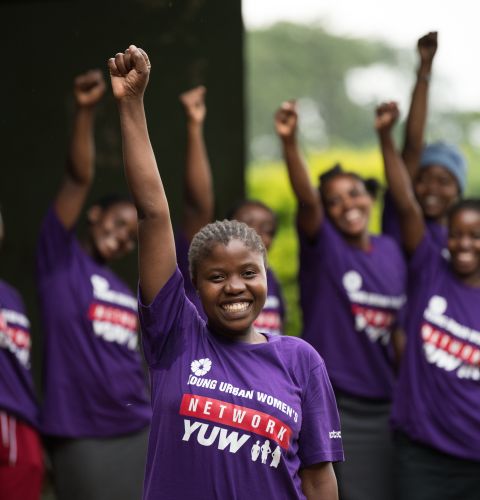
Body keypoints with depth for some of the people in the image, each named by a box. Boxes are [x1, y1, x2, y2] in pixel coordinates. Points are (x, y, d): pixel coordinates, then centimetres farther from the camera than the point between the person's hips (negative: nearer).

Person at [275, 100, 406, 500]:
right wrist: (290, 142, -44)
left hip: (383, 407, 5)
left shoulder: (391, 252, 7)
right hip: (331, 407, -5)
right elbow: (307, 198, -27)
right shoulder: (324, 247, -7)